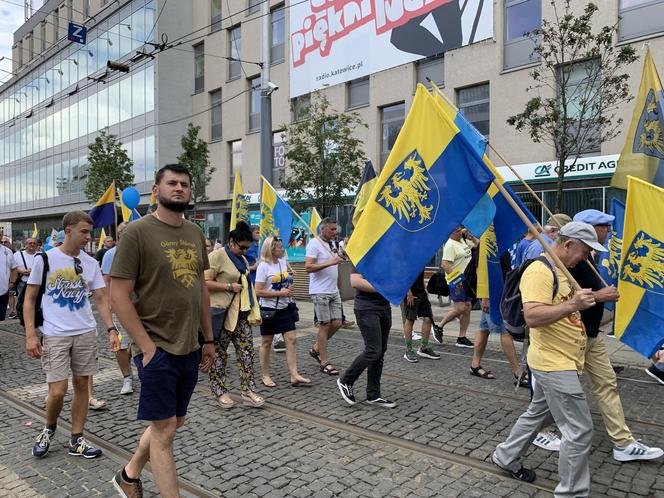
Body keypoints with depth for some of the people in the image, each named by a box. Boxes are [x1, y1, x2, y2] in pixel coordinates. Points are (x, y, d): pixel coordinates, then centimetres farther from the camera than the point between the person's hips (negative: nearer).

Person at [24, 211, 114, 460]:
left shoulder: (90, 263, 5)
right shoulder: (45, 259, -4)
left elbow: (101, 299, 6)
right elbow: (29, 299, 0)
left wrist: (111, 330, -5)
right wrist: (30, 335, -8)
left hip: (87, 333, 4)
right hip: (55, 335, -3)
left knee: (81, 384, 8)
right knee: (57, 391, -6)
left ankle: (76, 440, 21)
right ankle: (49, 428, 26)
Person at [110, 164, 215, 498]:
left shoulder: (195, 233, 9)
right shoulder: (137, 232, -11)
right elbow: (118, 297, -13)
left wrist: (208, 339, 14)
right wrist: (147, 347, -15)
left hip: (189, 348, 7)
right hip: (158, 349, -7)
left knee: (174, 421, 19)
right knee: (164, 429, 2)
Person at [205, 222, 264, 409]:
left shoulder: (242, 259, 15)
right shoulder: (216, 256, -11)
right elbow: (204, 283, -19)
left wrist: (253, 312, 22)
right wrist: (229, 286, -20)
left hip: (241, 313, 8)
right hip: (221, 312, -7)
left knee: (247, 350, 5)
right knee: (219, 352, 5)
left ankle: (248, 390, 12)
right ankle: (220, 391, 18)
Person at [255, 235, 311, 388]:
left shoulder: (283, 261, 7)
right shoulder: (263, 266, -12)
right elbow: (258, 291, -17)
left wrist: (289, 289, 2)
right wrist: (280, 293, -18)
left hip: (285, 308, 6)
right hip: (269, 309, -6)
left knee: (291, 340, -1)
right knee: (266, 342, 7)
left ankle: (294, 376, 1)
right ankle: (266, 376, 19)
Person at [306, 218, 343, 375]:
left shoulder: (332, 243, 16)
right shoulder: (314, 243, -10)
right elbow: (308, 267, -20)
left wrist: (339, 258, 10)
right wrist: (330, 262, -24)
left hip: (333, 291, 8)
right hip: (320, 291, -8)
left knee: (336, 323, 6)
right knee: (325, 325, -3)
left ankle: (316, 348, 25)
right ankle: (324, 362, 8)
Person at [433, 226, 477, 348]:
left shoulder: (464, 241, 13)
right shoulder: (450, 244, -14)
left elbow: (477, 244, 28)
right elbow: (445, 265, -22)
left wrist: (469, 235, 11)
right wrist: (456, 279, -25)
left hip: (466, 280, 9)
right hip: (456, 281, -9)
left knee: (467, 308, 7)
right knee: (460, 308, -13)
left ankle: (461, 338, 13)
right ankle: (439, 327, 5)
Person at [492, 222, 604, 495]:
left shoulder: (560, 271, 13)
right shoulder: (539, 271, -20)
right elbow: (531, 317, -31)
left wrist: (587, 298, 15)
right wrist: (572, 305, -37)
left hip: (558, 362, 11)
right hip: (555, 364, -11)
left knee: (537, 413, 23)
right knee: (580, 431, -2)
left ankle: (506, 458, 40)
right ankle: (571, 492, 13)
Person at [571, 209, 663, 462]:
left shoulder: (587, 256, 10)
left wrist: (603, 294, 8)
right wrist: (598, 296, -22)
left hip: (591, 334, 10)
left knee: (607, 384, 12)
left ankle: (624, 443, 21)